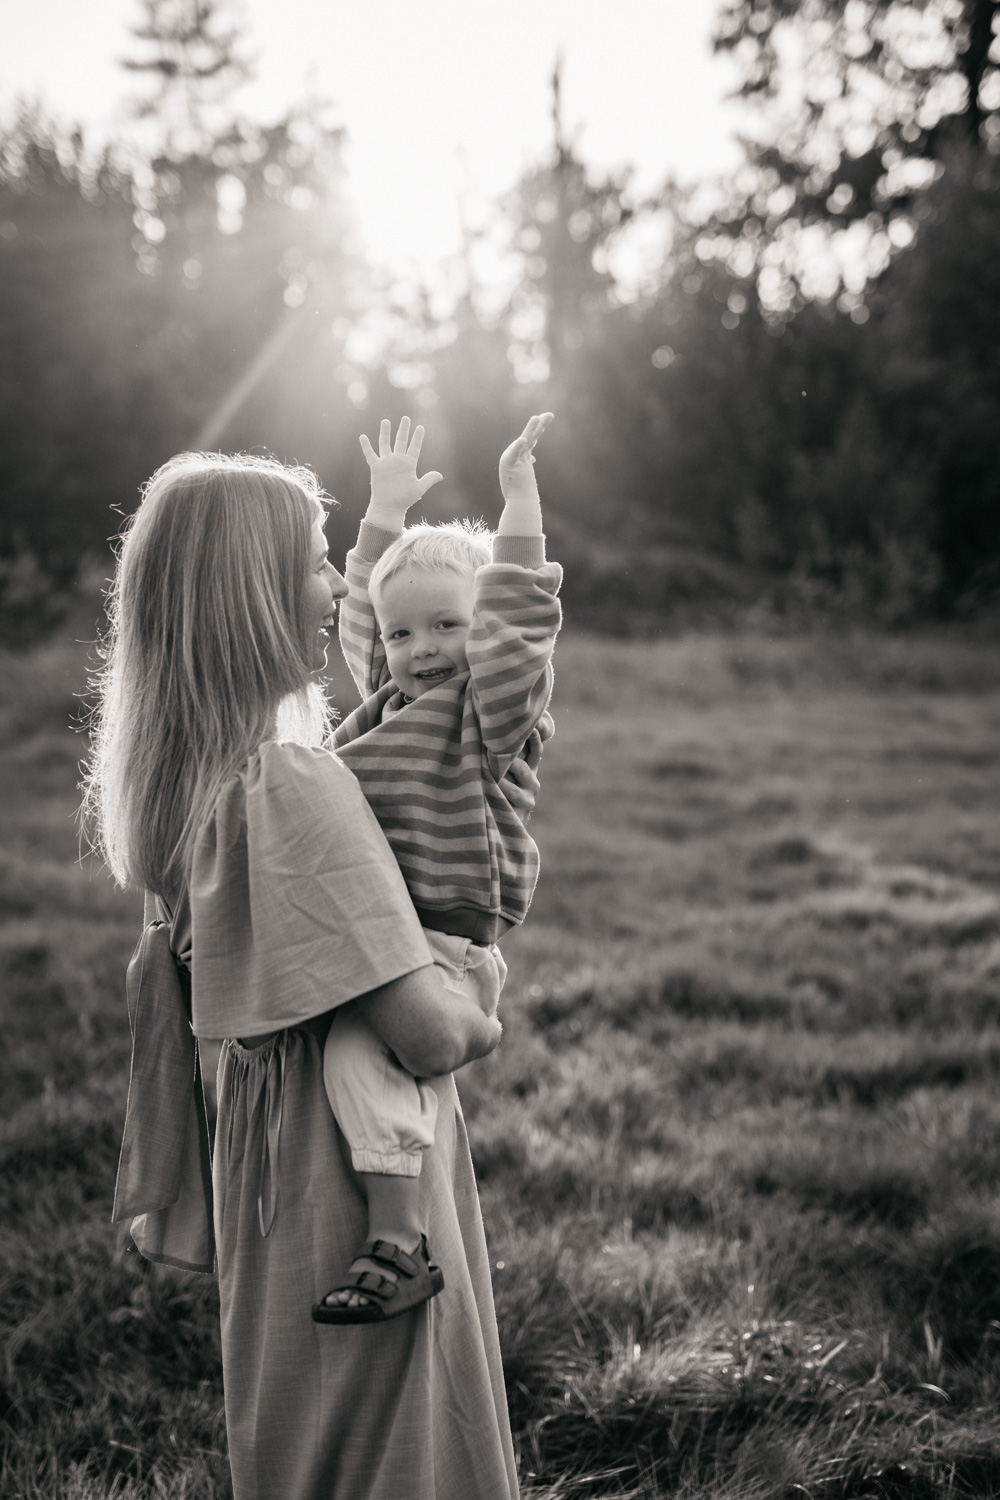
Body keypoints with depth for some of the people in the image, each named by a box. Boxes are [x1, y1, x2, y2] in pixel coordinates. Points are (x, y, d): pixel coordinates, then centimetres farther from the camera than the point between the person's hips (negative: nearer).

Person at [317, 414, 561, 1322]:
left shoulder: (490, 709, -5)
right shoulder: (391, 699, 17)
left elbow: (516, 619, -19)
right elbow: (366, 608, 30)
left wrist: (519, 497, -18)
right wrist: (386, 512, 31)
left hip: (446, 949, -9)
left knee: (358, 1037, -33)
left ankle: (399, 1246, -33)